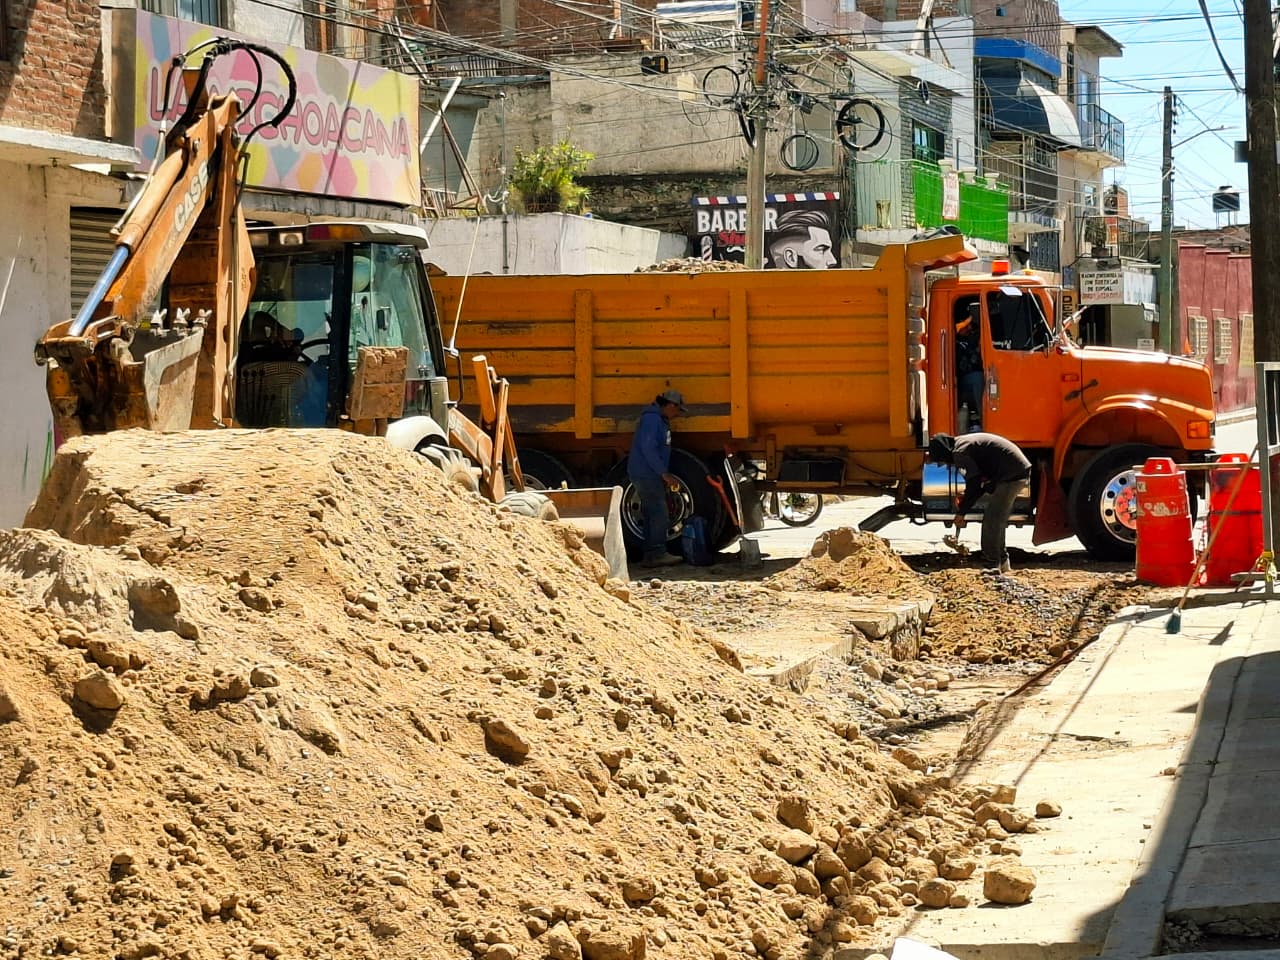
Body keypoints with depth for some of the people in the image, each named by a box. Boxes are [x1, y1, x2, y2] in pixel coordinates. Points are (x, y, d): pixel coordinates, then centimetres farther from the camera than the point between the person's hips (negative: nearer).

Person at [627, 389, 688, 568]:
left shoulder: (660, 420, 18)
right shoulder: (652, 419, -15)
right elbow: (648, 448, -23)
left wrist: (665, 475, 19)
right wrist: (664, 473, -21)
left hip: (650, 475, 11)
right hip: (646, 475, -11)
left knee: (651, 516, 11)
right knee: (659, 514, -12)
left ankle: (651, 556, 13)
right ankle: (658, 553, -12)